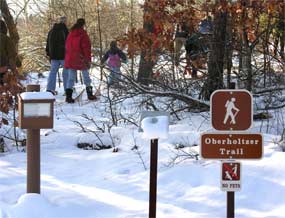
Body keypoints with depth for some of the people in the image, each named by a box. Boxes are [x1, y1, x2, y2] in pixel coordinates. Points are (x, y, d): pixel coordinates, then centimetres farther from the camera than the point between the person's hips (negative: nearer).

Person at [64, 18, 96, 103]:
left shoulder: (70, 34, 8)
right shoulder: (83, 34, -10)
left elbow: (67, 46, 14)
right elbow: (86, 47, -13)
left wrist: (67, 59, 20)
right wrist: (88, 59, -9)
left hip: (70, 60, 5)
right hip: (81, 60, -5)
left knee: (71, 77, 3)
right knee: (86, 76, 10)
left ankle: (68, 96, -8)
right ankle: (90, 94, 17)